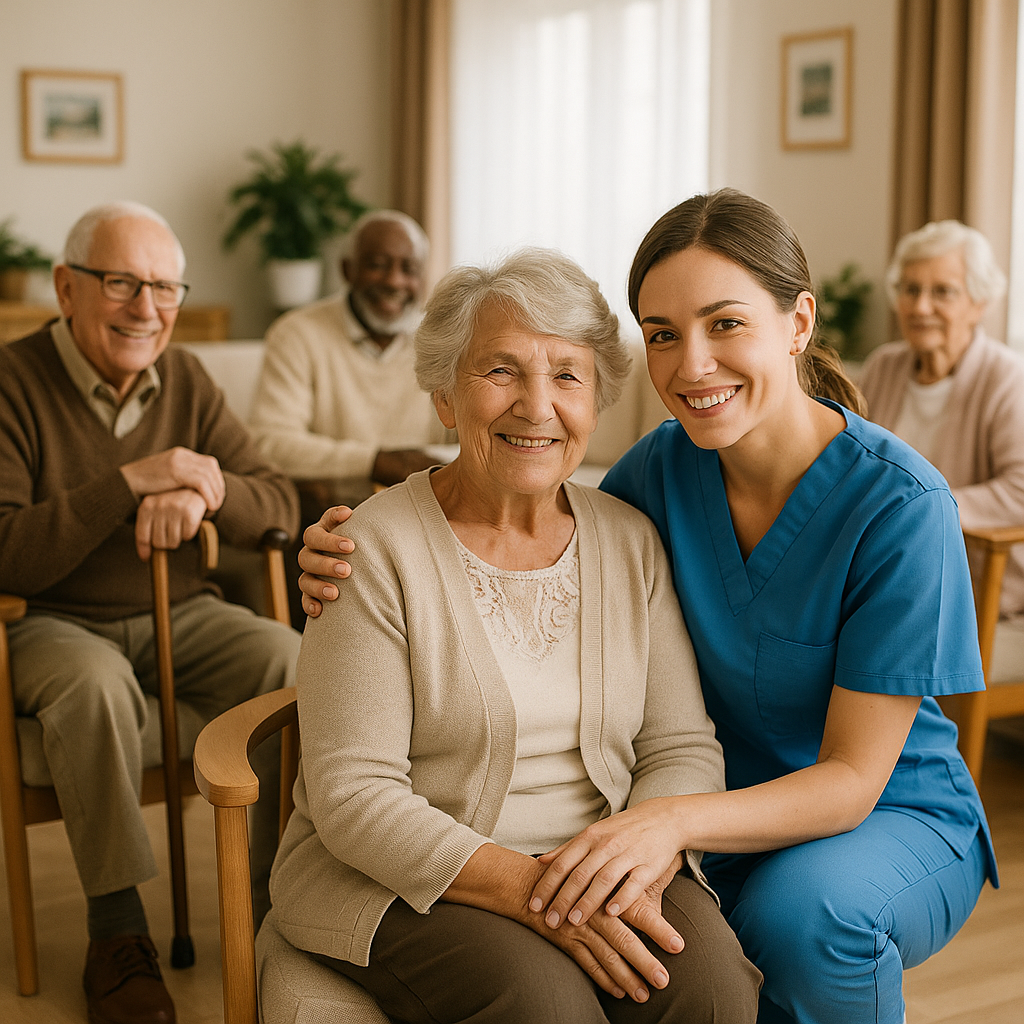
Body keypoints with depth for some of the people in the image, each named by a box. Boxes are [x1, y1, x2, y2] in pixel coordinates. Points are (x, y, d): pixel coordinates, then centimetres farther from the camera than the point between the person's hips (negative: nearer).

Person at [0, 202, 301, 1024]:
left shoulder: (185, 380, 3)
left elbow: (281, 509, 0)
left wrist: (205, 494, -23)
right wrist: (132, 483, -28)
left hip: (178, 615, 4)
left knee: (293, 662, -22)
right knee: (94, 683, -37)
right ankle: (116, 927, -20)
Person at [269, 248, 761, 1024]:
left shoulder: (632, 542, 5)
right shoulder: (377, 550, -9)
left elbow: (682, 748, 3)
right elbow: (353, 796, -13)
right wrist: (532, 892, -24)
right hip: (400, 880, -3)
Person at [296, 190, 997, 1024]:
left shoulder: (900, 504, -21)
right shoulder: (661, 468, -7)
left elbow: (852, 777, -21)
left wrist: (674, 819, -39)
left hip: (894, 819, -3)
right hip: (718, 816, 3)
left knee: (802, 911, -36)